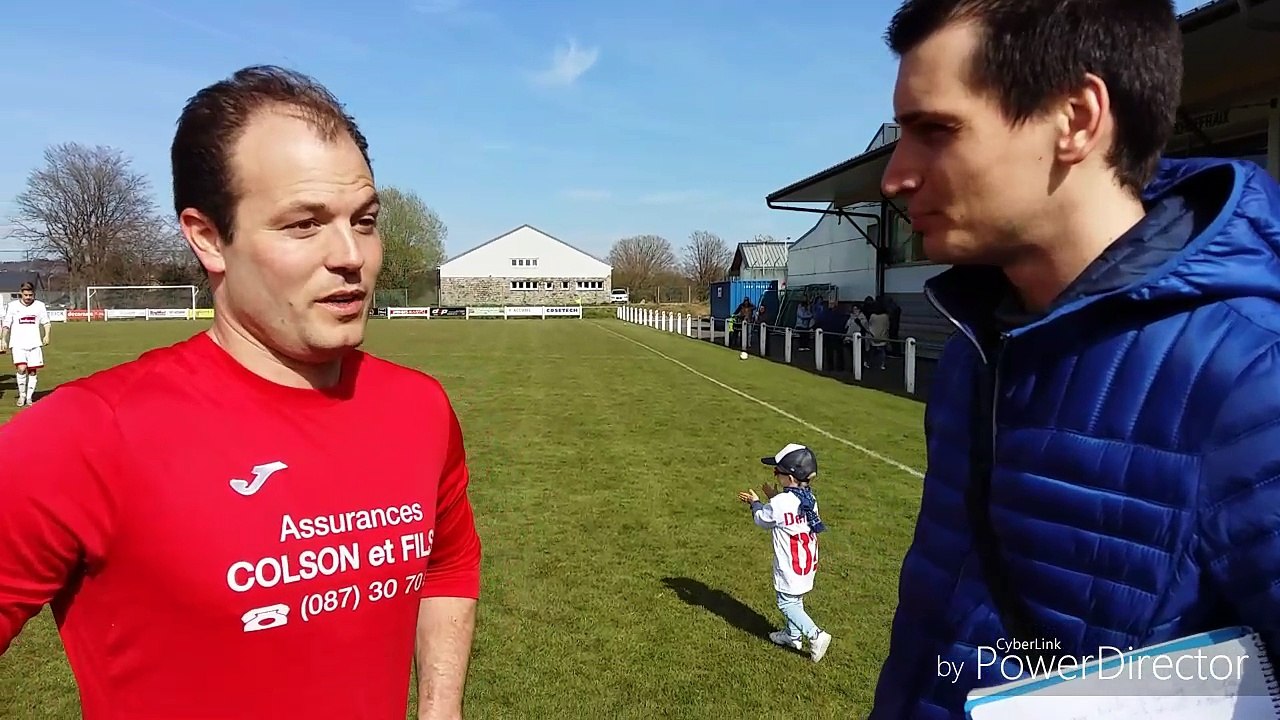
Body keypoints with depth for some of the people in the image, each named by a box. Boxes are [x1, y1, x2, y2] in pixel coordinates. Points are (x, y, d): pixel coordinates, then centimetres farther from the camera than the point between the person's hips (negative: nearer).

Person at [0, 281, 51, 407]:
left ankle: (29, 397, 15)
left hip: (34, 343, 2)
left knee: (33, 371, 3)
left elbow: (45, 322, 14)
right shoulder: (13, 306, 2)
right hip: (18, 344, -2)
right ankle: (22, 395, 1)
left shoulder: (40, 305, 4)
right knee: (21, 368, -17)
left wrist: (46, 335, 0)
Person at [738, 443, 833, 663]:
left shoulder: (778, 504, -25)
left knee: (787, 603, 6)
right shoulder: (809, 498, -4)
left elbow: (762, 520, -5)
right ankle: (793, 635, 35)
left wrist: (755, 503, 12)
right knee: (796, 600, 22)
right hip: (807, 562, 8)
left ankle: (815, 635, -1)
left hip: (789, 566, -8)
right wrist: (774, 498, 13)